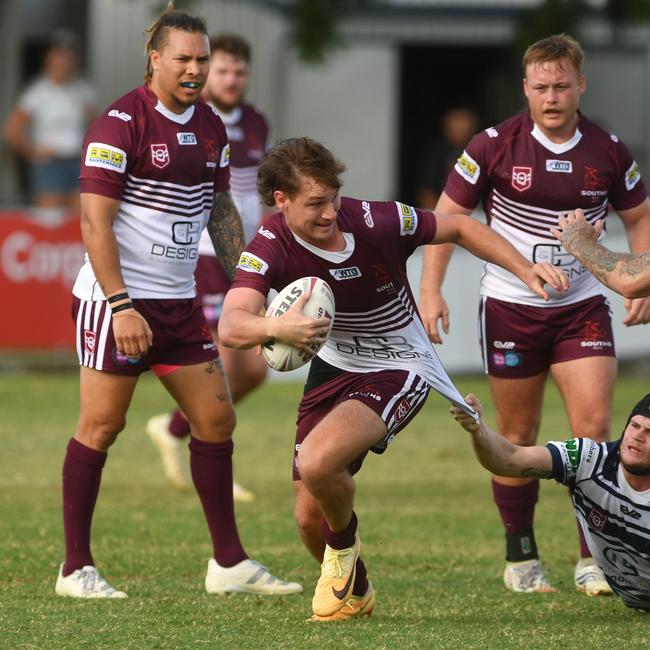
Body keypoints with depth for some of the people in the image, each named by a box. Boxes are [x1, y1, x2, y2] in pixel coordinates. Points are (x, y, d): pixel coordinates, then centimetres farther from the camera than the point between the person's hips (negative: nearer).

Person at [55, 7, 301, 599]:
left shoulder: (211, 127, 8)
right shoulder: (122, 122, -14)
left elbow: (221, 210, 20)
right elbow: (95, 219, -17)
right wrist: (120, 305, -21)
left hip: (180, 301, 7)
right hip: (118, 301, -7)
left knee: (216, 418, 6)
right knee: (101, 425, -4)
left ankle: (229, 562, 14)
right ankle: (76, 568, 3)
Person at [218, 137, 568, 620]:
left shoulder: (376, 222, -23)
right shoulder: (270, 248, -20)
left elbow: (458, 228, -5)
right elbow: (231, 326, -37)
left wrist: (526, 269, -14)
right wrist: (277, 327, -59)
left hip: (397, 370, -4)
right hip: (334, 367, 4)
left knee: (317, 461, -30)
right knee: (310, 518, 5)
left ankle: (346, 546, 3)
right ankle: (354, 594, 37)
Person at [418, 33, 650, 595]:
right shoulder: (494, 146, -9)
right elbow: (447, 216, -1)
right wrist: (431, 289, -9)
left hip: (582, 307, 1)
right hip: (510, 308, -1)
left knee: (594, 426, -11)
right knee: (518, 436, 5)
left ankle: (594, 560, -5)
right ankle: (521, 558, 17)